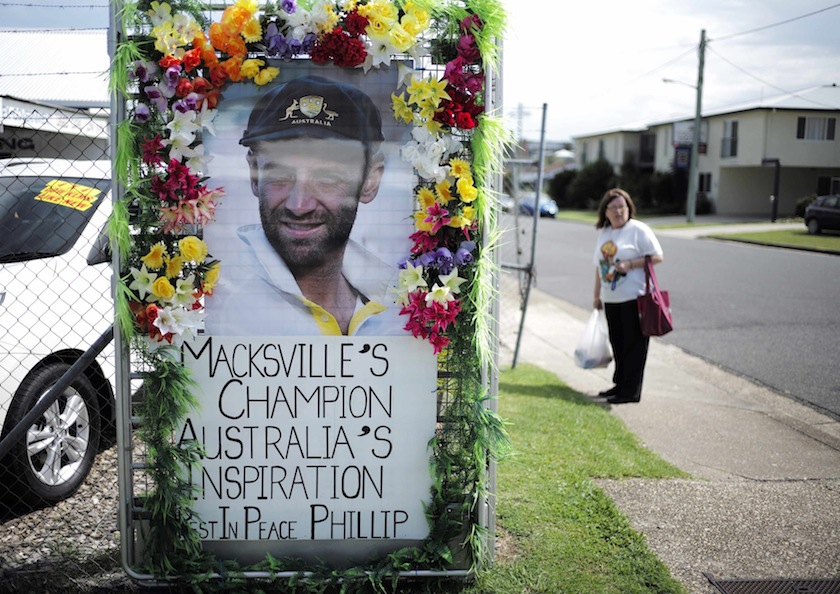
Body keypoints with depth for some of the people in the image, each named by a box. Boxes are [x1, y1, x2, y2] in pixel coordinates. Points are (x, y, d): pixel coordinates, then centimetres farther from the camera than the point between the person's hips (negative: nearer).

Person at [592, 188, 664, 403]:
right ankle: (620, 385, 25)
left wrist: (630, 264, -19)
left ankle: (631, 390, 4)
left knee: (633, 344, -2)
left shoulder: (638, 230, -6)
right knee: (617, 343, 13)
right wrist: (597, 295, 19)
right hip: (611, 299, 7)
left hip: (634, 298, -7)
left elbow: (657, 256, -10)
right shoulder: (604, 233, 14)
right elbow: (599, 266, 19)